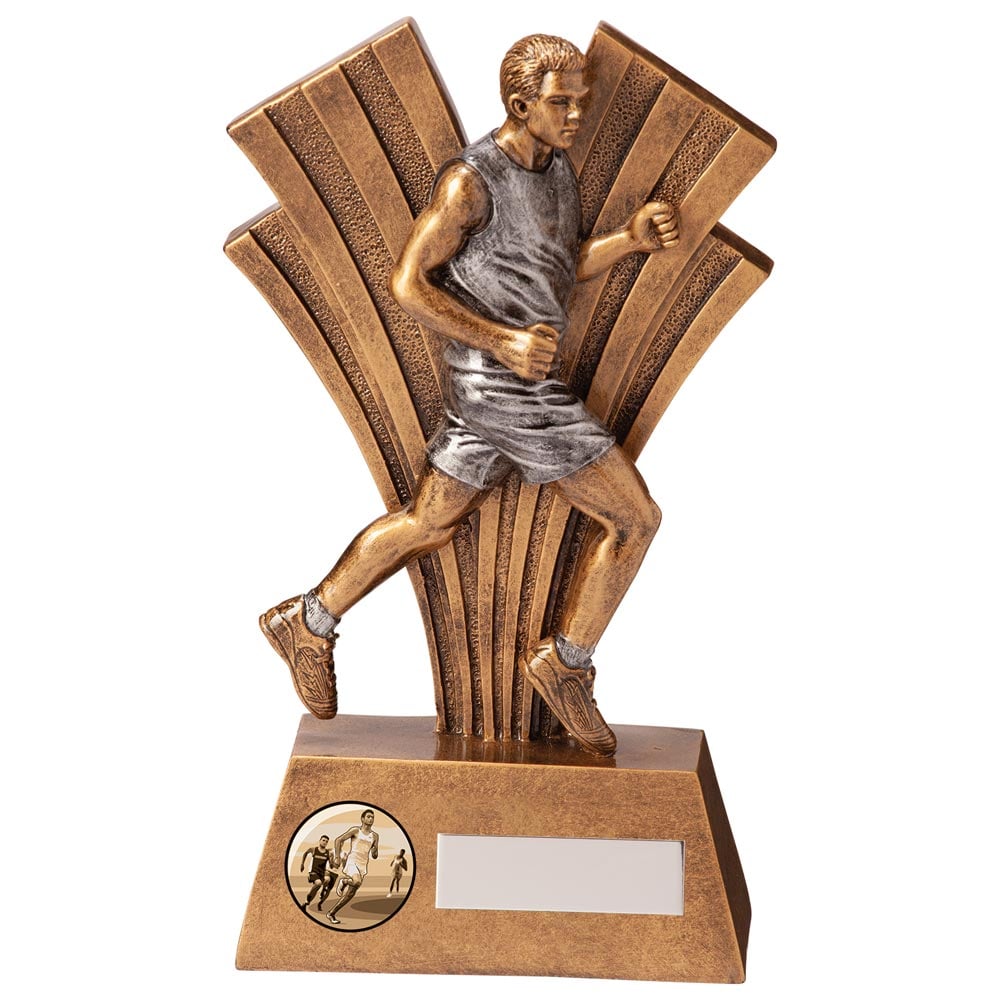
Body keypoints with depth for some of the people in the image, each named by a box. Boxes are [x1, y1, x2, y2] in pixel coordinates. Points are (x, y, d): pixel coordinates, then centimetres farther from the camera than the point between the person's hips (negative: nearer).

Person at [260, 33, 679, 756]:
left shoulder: (558, 168, 14)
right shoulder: (472, 178, -13)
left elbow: (567, 267, 17)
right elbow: (409, 283, -13)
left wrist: (634, 237, 0)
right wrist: (504, 341, -22)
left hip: (519, 380, 9)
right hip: (504, 386, -9)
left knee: (427, 525, 18)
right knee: (635, 517, -4)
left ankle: (308, 625, 30)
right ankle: (567, 662, 11)